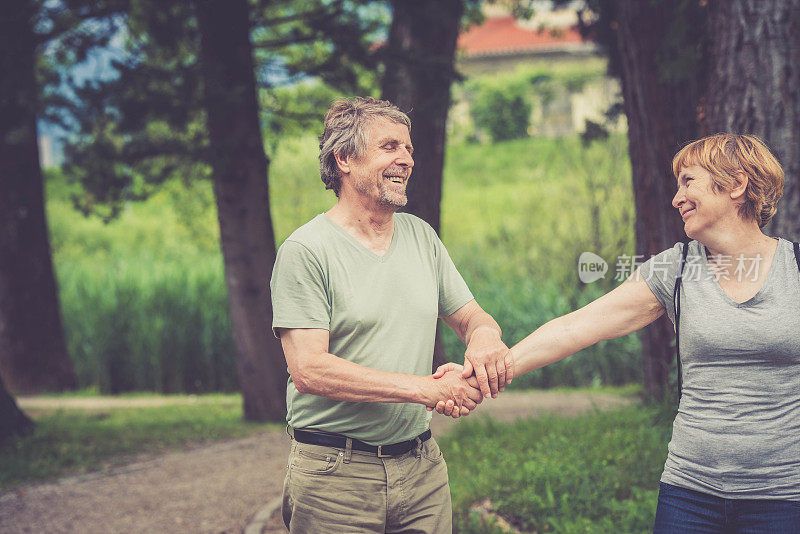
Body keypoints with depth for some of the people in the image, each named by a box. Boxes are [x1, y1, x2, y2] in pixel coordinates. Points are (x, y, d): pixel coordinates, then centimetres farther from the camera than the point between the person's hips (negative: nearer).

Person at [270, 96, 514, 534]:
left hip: (422, 465, 6)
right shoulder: (305, 251, -10)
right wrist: (426, 389, -22)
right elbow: (309, 370, -18)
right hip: (335, 475, -5)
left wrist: (484, 334, -11)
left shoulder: (421, 236, 11)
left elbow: (469, 316, 16)